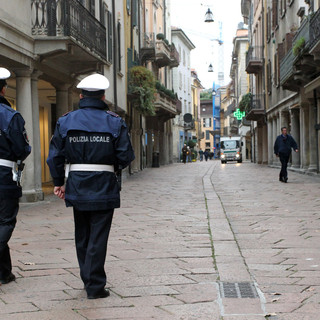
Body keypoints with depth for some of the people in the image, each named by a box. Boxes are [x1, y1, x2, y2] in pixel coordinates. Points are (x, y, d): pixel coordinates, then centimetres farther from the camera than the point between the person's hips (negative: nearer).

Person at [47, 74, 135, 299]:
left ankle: (88, 279, 30)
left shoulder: (65, 121, 0)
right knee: (98, 238, 2)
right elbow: (126, 156, -8)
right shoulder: (115, 122, -5)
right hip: (104, 188, -3)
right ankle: (95, 286, 3)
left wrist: (58, 183, 11)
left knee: (82, 236, 17)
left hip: (77, 187, 3)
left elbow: (55, 156, 0)